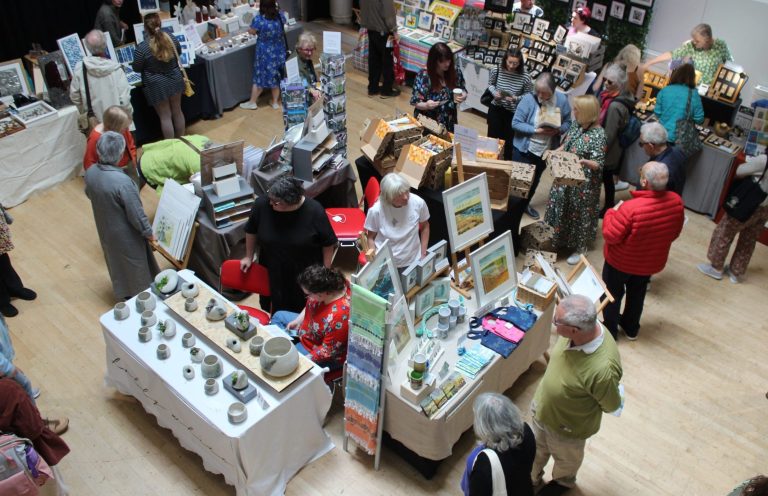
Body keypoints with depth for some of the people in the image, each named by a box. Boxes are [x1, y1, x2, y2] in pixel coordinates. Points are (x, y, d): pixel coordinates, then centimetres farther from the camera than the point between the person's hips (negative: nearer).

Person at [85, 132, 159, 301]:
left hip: (105, 229, 7)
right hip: (126, 235, -7)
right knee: (134, 267, 16)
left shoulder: (90, 173, -13)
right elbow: (136, 213, -26)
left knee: (116, 263, 28)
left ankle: (123, 295, 48)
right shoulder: (122, 181, -35)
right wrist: (148, 233, -11)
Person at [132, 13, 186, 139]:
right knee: (177, 111, 18)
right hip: (175, 80, 4)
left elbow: (137, 68, -7)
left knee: (165, 116, 7)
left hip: (157, 85, -4)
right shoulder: (172, 39, -9)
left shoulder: (142, 48, -21)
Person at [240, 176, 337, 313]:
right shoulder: (262, 204, -22)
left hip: (306, 274, -2)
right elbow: (251, 230, -1)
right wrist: (249, 257, 9)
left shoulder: (314, 211, -26)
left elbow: (328, 243, -12)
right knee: (278, 312, 21)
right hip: (273, 272, 2)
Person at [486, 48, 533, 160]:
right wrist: (494, 93, -16)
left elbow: (529, 95, -9)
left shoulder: (525, 77, -21)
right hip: (496, 109, 2)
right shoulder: (497, 70, -15)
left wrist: (515, 98, -25)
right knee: (492, 136, 15)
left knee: (508, 139, 12)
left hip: (513, 113, -2)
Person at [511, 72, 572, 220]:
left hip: (546, 150, 4)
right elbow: (515, 123, -21)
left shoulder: (562, 100, -11)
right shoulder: (528, 99, -21)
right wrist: (537, 131, -29)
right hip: (524, 149, -4)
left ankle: (525, 204, 46)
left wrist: (558, 130, -24)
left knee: (534, 180, 23)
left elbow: (567, 123, -2)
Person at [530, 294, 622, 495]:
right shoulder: (578, 328, -25)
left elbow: (612, 407, -22)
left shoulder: (603, 369, -44)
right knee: (538, 449, 32)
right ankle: (531, 478, 61)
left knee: (566, 458, 30)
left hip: (568, 425, -5)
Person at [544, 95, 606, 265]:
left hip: (583, 185, -7)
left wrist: (585, 162, -42)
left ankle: (580, 248, 29)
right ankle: (559, 239, 43)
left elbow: (599, 164, -24)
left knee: (580, 213, 10)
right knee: (561, 209, 21)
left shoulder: (598, 135, -24)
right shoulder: (576, 126, -1)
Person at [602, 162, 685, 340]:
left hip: (621, 262, -5)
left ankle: (609, 331, 37)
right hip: (651, 262, 5)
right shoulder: (677, 202, -19)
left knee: (613, 295, 20)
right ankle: (631, 328, 48)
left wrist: (612, 212, -11)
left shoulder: (630, 208, -38)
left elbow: (610, 235, -26)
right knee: (637, 295, 29)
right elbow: (675, 233, -2)